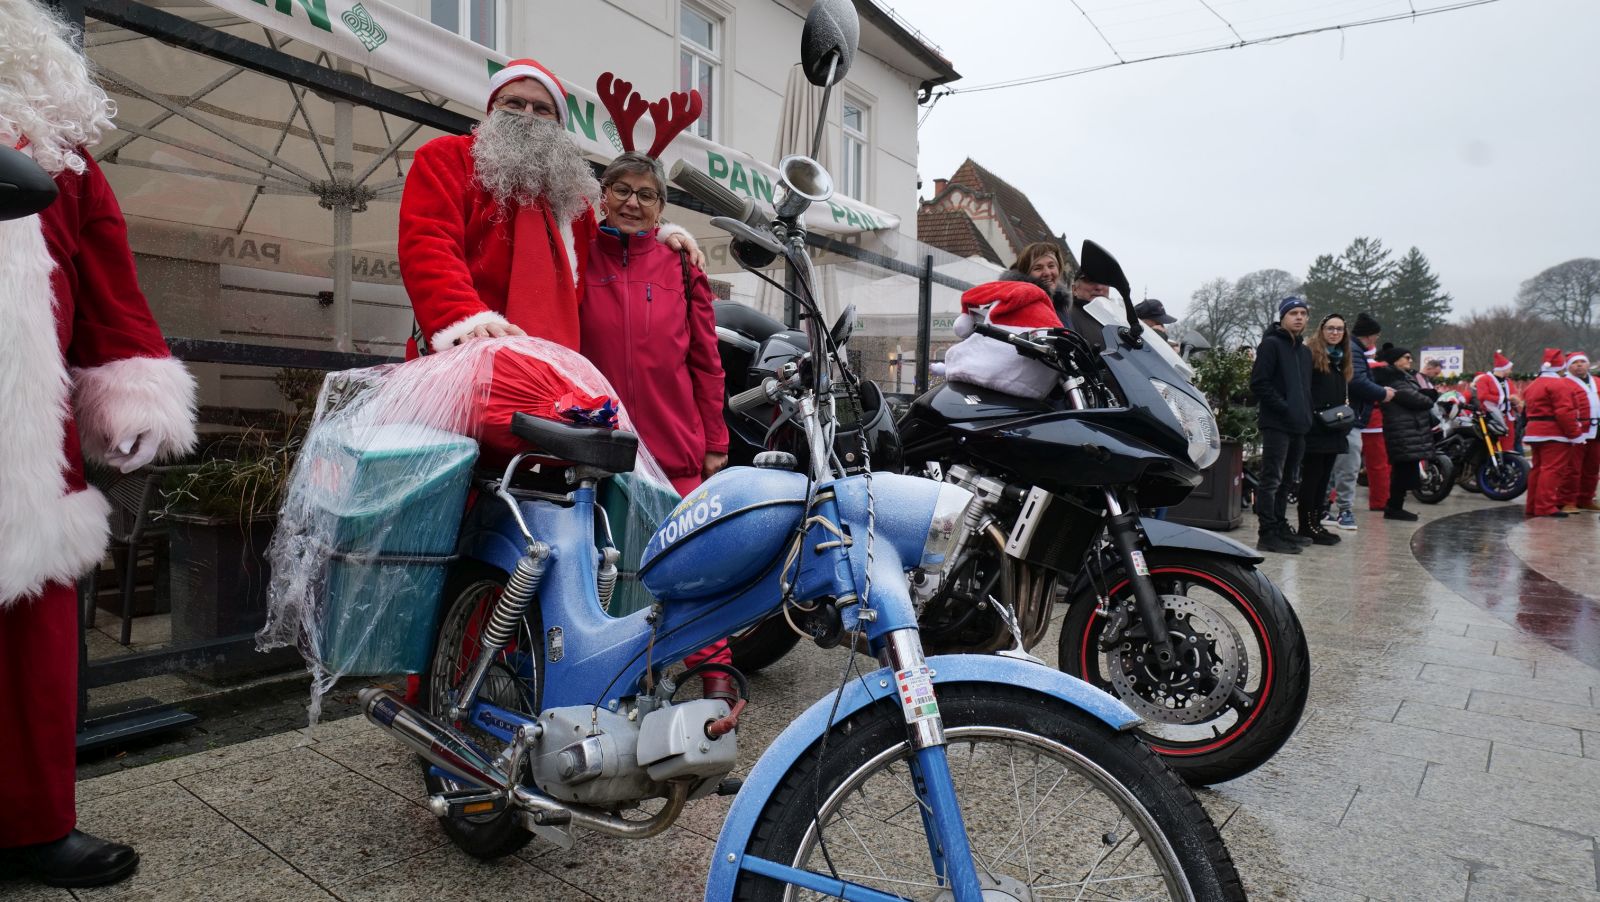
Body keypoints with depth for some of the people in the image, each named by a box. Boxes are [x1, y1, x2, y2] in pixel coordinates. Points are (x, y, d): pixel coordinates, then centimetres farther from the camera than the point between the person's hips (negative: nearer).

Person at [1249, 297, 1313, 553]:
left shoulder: (1304, 351, 21)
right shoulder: (1271, 344, -4)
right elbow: (1259, 383, -13)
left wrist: (1306, 415, 10)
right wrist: (1284, 408, -18)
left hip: (1298, 426, 8)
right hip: (1276, 424, -8)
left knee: (1286, 480, 12)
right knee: (1271, 479, -7)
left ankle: (1280, 528, 19)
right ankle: (1268, 534, -6)